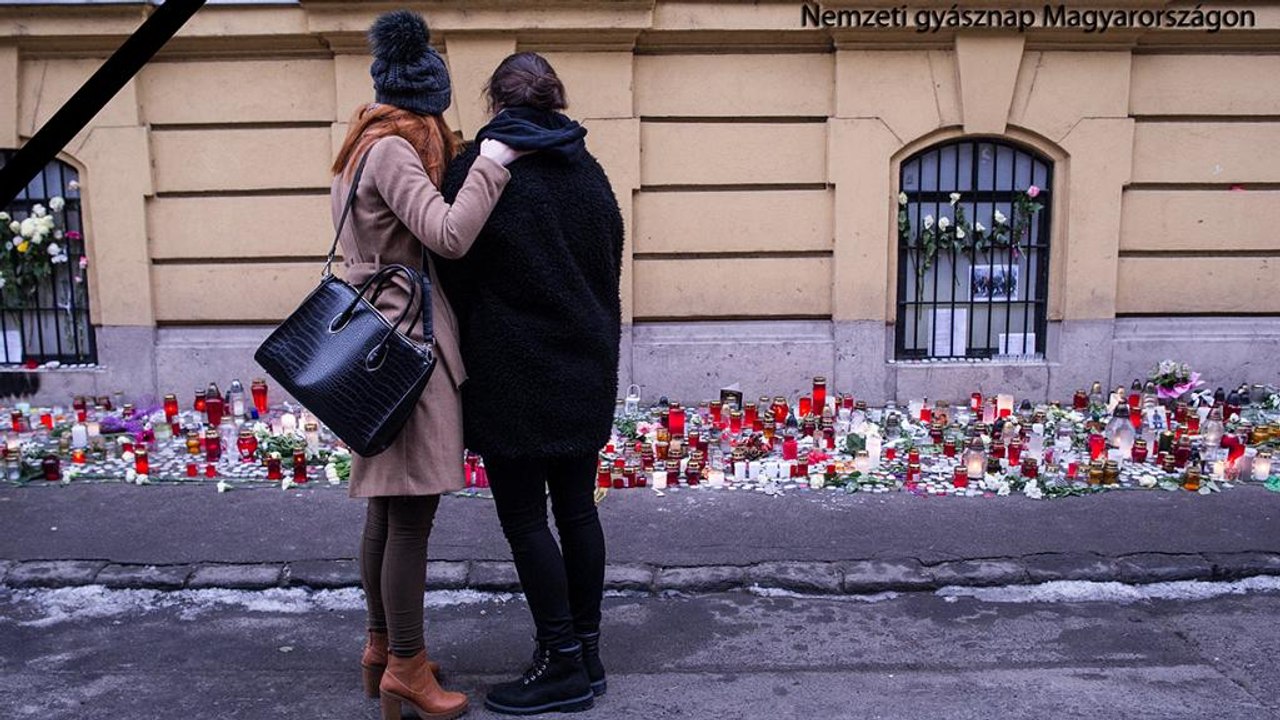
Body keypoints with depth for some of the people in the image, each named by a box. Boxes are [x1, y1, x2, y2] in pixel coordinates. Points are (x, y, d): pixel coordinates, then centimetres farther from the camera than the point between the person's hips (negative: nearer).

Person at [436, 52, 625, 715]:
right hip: (586, 369, 6)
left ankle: (563, 663, 8)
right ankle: (586, 653, 22)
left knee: (523, 517, 3)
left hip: (513, 375, -6)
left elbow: (456, 274, -6)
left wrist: (455, 360, 6)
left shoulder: (476, 167, -8)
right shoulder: (588, 170, 9)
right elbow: (611, 268, 12)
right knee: (576, 509, 12)